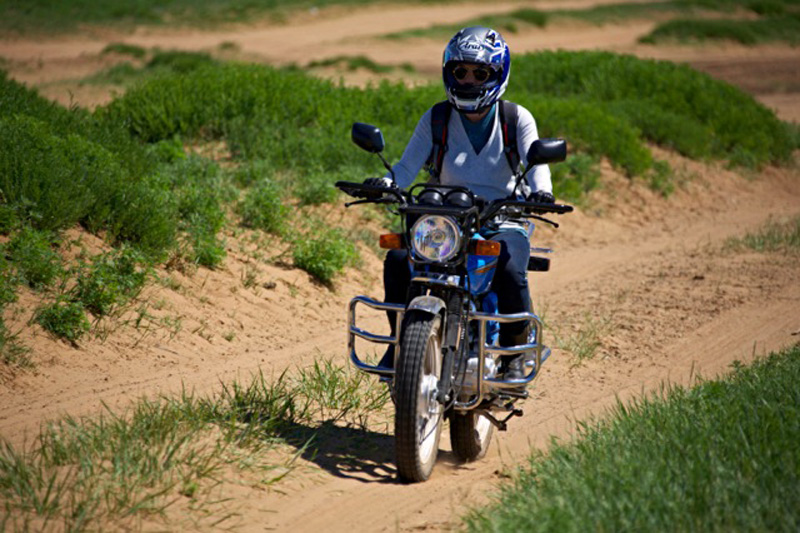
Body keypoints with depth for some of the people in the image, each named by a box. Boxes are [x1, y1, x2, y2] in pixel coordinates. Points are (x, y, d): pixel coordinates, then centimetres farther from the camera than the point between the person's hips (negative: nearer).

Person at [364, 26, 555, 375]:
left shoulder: (517, 119, 4)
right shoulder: (435, 119, 7)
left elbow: (535, 160, -11)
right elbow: (409, 164, -3)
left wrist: (540, 191, -34)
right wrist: (388, 182, -26)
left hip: (501, 223, -2)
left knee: (509, 271, -33)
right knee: (397, 261, -26)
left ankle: (518, 350, -8)